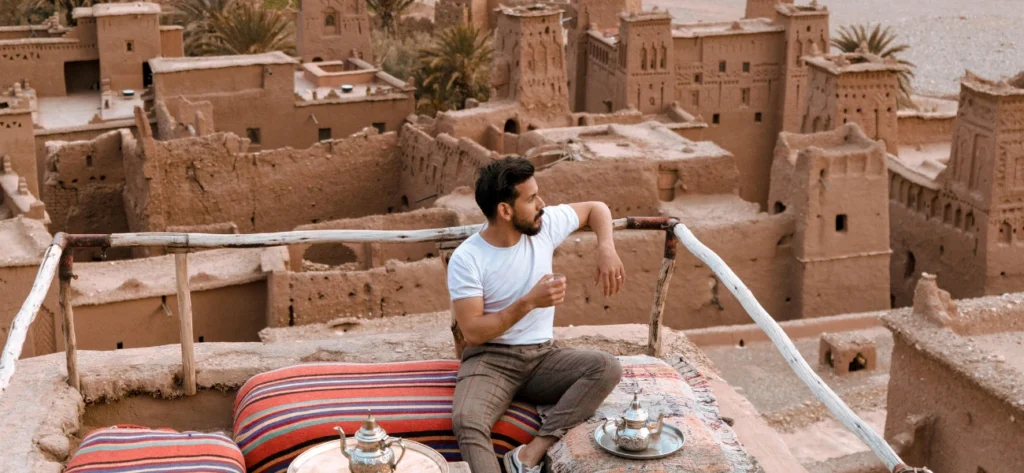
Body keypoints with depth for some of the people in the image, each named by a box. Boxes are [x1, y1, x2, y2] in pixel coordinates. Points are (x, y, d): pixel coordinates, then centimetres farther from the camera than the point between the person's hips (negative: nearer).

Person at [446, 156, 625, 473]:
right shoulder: (466, 259, -12)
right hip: (489, 360, -4)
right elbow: (471, 333, -15)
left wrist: (606, 249, -4)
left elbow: (596, 209, 16)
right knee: (465, 420, -36)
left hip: (541, 356, 4)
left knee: (608, 368, -26)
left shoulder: (545, 224, -1)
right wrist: (529, 302, -22)